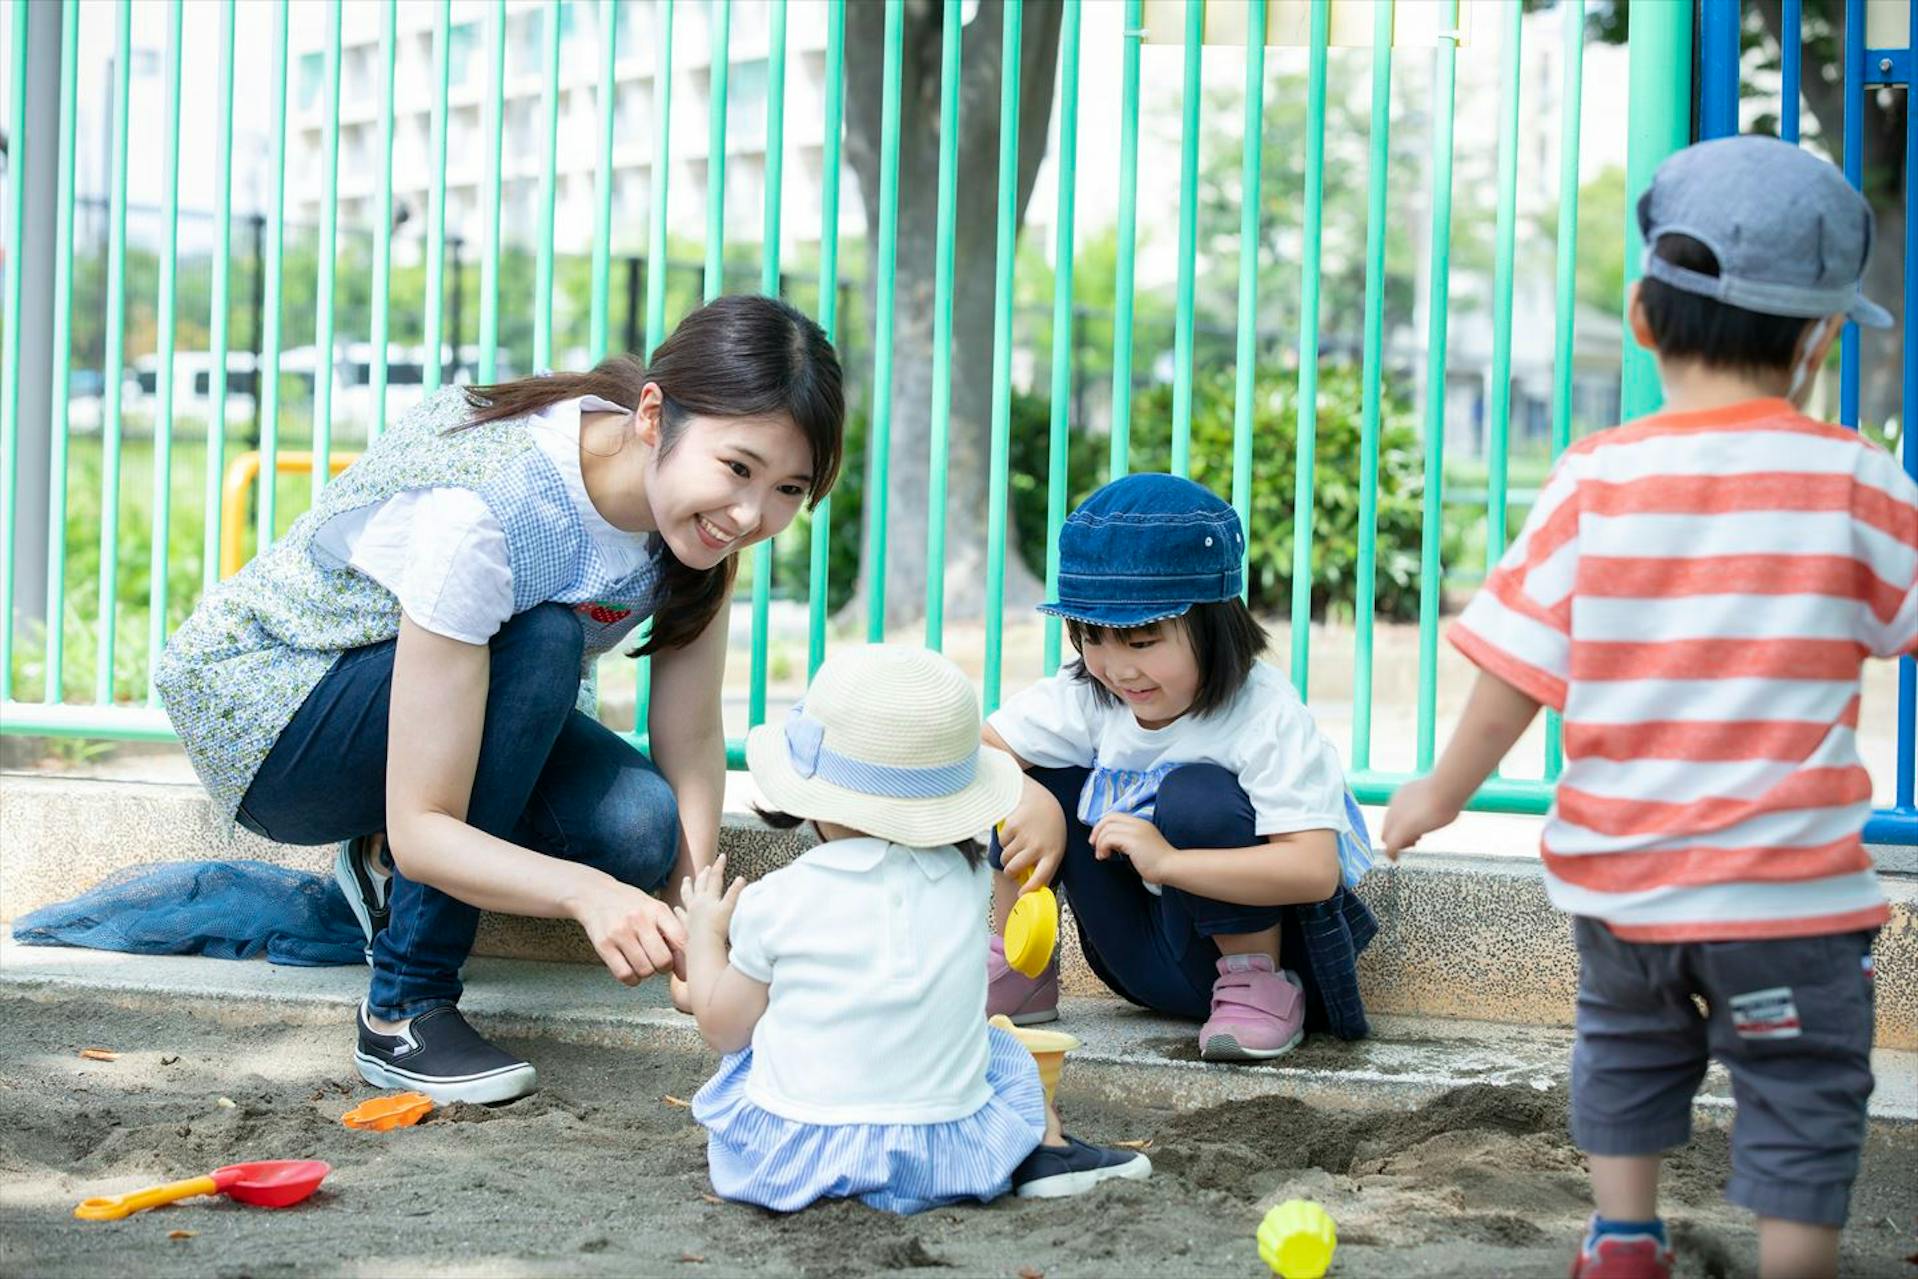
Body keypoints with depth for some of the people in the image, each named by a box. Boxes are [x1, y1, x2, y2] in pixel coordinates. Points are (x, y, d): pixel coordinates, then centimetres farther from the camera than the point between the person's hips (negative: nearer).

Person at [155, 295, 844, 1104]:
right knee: (544, 643, -34)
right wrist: (585, 892, -51)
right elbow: (422, 827, -35)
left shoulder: (700, 505, -17)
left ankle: (386, 872, 7)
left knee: (640, 829, -23)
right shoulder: (482, 515, -37)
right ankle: (404, 1012, -22)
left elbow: (691, 738, -11)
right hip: (257, 705, -6)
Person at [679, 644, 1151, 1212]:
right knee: (1001, 1051, 27)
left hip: (789, 1151, -1)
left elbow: (723, 1027, 4)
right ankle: (1046, 1148, 11)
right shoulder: (967, 880, -1)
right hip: (938, 1155, 1)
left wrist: (704, 933, 20)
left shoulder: (779, 901, -9)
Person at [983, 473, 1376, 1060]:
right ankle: (1020, 971, 6)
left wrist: (1166, 861, -41)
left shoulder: (1267, 718, -24)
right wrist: (1027, 803, -27)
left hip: (1245, 935, -5)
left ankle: (1261, 988, -14)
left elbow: (1316, 870, -34)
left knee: (1197, 794, -32)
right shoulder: (1088, 695, -8)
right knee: (1034, 782, -9)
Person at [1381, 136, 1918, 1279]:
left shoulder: (1596, 481, -8)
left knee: (1628, 1047, 26)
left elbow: (1513, 676, -6)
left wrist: (1442, 792, 7)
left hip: (1617, 873, 3)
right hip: (1788, 885, -3)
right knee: (1802, 1099, 9)